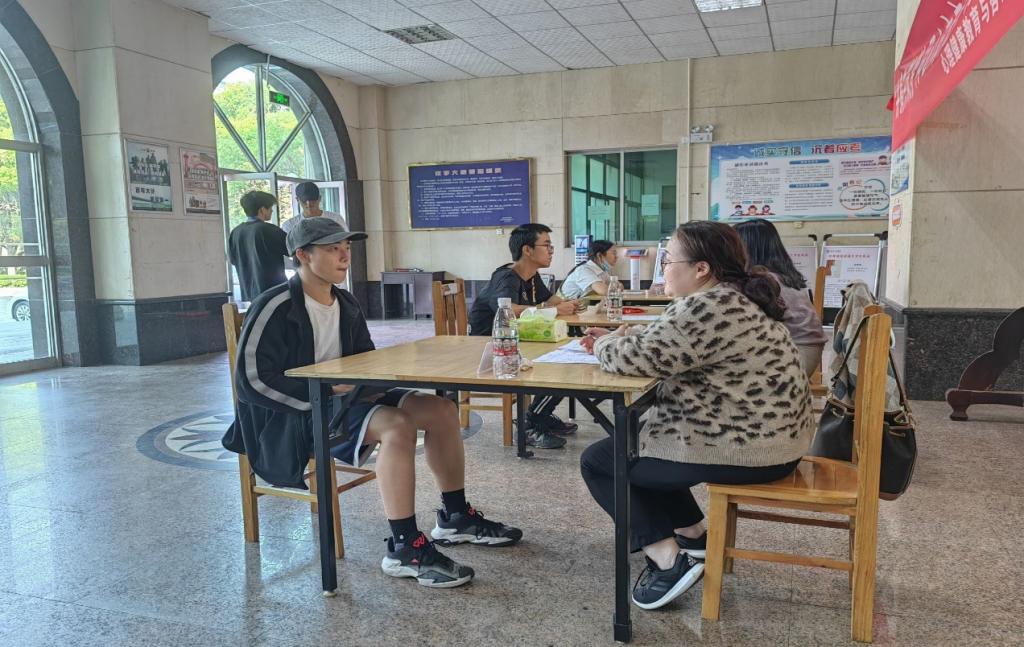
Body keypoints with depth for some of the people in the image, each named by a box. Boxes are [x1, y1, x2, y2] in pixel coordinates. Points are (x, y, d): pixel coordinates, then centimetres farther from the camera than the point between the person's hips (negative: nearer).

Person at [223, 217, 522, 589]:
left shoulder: (347, 304, 10)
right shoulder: (275, 308, -14)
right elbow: (251, 378, -19)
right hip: (293, 416, -8)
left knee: (441, 410, -3)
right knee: (396, 426, -33)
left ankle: (455, 518, 9)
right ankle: (405, 550, -25)